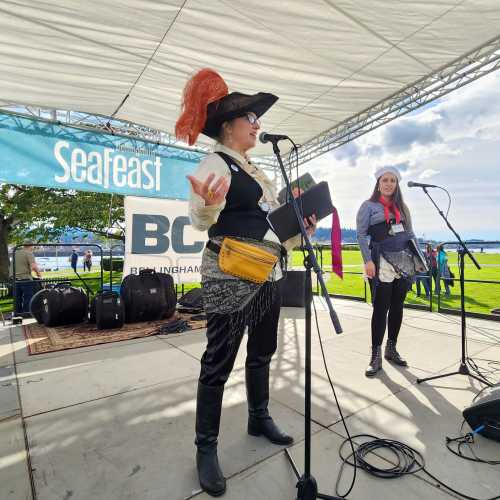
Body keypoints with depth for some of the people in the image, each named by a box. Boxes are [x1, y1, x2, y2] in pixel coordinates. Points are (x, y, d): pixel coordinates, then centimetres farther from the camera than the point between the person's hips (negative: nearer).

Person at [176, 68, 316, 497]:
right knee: (219, 361, 0)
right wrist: (208, 203, -39)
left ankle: (259, 418, 38)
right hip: (230, 277, -9)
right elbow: (201, 220, -18)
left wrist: (301, 231, 14)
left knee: (262, 352, 18)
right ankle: (206, 447, 17)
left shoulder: (256, 171, 20)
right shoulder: (215, 163, -5)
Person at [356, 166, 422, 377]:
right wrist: (368, 261, -14)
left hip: (404, 261, 5)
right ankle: (376, 356, 3)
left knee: (397, 306, 9)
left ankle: (391, 349, 23)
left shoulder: (402, 207, 18)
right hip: (382, 263, -5)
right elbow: (361, 234, -5)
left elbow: (410, 234, 19)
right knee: (381, 308, -6)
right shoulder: (368, 206, 2)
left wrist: (418, 256, 7)